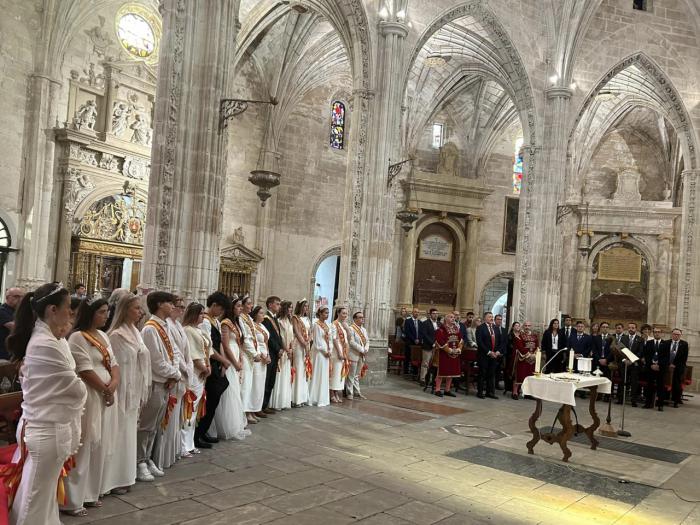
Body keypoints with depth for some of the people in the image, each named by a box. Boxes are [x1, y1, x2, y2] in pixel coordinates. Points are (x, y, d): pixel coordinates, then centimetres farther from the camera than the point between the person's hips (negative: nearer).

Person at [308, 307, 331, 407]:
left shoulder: (327, 325, 14)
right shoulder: (316, 324, -10)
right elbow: (317, 340, -13)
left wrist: (329, 350, 3)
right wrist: (325, 351, -12)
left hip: (326, 352, 8)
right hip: (319, 352, -8)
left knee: (325, 375, 9)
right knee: (318, 374, -5)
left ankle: (323, 398, 13)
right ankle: (316, 398, 0)